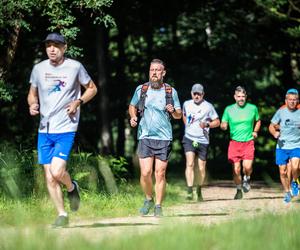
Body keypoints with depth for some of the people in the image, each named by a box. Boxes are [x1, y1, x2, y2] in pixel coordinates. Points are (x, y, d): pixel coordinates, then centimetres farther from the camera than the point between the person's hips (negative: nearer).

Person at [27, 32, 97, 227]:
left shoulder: (75, 67, -3)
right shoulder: (39, 69, 5)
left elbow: (92, 88, 9)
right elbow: (32, 94, 18)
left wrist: (78, 102, -8)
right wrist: (33, 105, -5)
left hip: (66, 129, -4)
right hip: (44, 130, 4)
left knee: (57, 171, -18)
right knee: (49, 177, 2)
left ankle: (72, 188, 15)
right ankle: (62, 215, 15)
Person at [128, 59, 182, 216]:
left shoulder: (171, 91, 4)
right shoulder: (141, 89, 5)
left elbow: (179, 115, 10)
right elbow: (132, 106, 21)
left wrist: (173, 111, -12)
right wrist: (133, 117, 1)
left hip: (164, 138, 0)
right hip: (145, 137, 0)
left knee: (160, 174, 0)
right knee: (145, 173, -9)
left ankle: (158, 206, 12)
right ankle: (148, 200, 16)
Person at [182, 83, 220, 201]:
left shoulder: (208, 106, -3)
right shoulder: (186, 104, 6)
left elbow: (217, 122, 3)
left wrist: (207, 124, -14)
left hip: (203, 140, 0)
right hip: (189, 138, 1)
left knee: (201, 168, 7)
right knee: (190, 164, -18)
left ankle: (199, 190, 29)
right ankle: (189, 191, -23)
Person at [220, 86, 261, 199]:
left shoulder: (253, 108, 4)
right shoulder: (229, 109, 1)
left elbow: (258, 121, 21)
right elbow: (223, 125, 6)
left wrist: (255, 131, 4)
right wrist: (223, 126, -18)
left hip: (248, 142, 0)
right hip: (234, 142, 0)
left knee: (247, 167, -15)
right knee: (236, 169, -3)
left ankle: (246, 179, 20)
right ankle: (239, 190, 18)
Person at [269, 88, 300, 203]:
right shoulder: (281, 112, -1)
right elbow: (271, 126, 5)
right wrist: (275, 133, -15)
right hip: (282, 146, 1)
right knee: (283, 172, 5)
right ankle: (287, 192, 27)